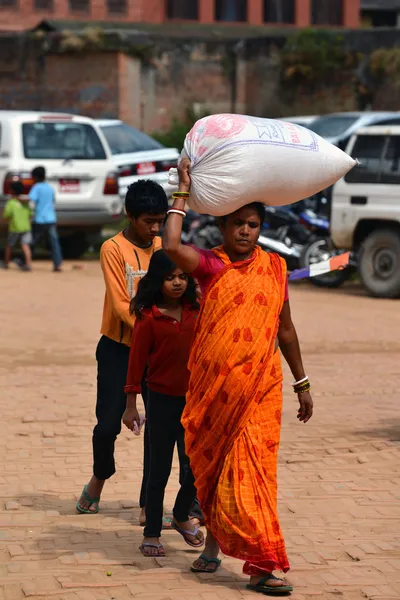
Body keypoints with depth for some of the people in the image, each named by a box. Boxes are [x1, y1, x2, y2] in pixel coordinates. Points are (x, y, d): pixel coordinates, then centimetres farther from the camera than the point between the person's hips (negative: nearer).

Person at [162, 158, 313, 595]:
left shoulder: (274, 268, 9)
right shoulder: (211, 265, 1)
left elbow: (285, 329, 17)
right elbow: (171, 246, -21)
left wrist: (302, 383, 20)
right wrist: (184, 191, -11)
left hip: (259, 387, 1)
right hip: (213, 386, -1)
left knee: (251, 469, -5)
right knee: (211, 465, 9)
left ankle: (262, 567, -3)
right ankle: (213, 543, 27)